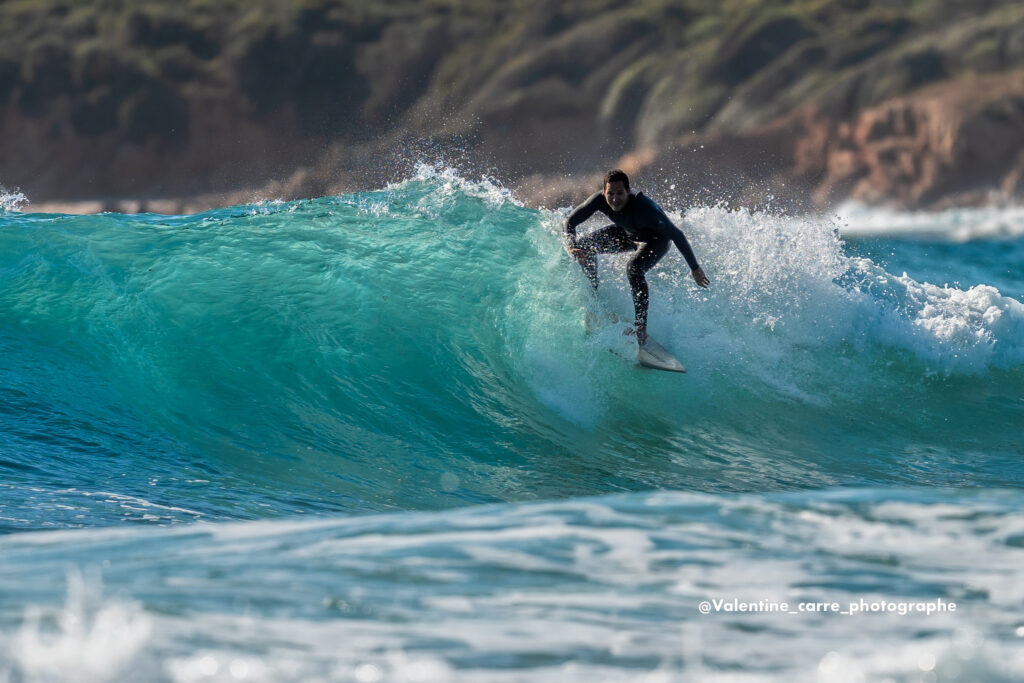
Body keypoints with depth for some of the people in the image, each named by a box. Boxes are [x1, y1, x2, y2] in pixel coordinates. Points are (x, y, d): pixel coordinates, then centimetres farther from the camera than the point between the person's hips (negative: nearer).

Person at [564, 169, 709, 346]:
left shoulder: (643, 209, -42)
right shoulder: (600, 200, -29)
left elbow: (677, 235, -34)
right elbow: (570, 222, -17)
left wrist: (695, 269, -30)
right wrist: (571, 247, -38)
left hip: (656, 239, -6)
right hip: (628, 234, 6)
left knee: (634, 268, -33)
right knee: (585, 246, -5)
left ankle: (641, 328, -25)